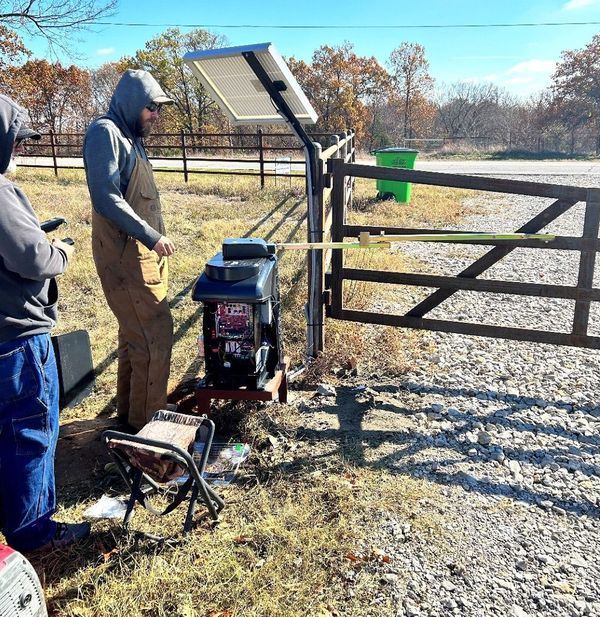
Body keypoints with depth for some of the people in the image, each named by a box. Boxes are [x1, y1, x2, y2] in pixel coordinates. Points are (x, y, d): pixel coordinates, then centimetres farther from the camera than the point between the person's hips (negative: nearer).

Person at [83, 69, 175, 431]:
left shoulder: (131, 137, 17)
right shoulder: (105, 132, -11)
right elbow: (106, 198, -20)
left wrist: (153, 241, 16)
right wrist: (151, 236, -21)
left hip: (141, 253, 10)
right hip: (125, 256, -10)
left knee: (135, 335, 16)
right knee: (156, 337, -7)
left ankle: (130, 412, 29)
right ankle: (146, 422, 7)